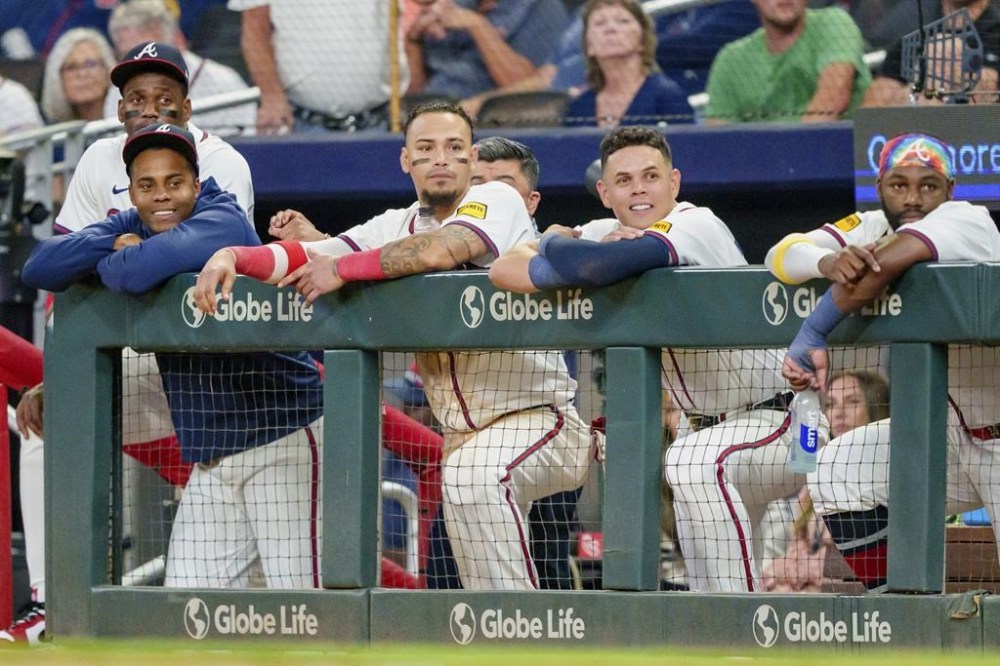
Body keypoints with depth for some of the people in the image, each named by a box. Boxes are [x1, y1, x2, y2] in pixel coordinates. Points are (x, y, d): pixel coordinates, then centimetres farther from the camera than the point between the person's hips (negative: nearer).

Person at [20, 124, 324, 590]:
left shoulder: (223, 223, -15)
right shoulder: (130, 228, 8)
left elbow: (136, 272, -31)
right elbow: (39, 268, -2)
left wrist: (106, 263, -8)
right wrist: (114, 245, -16)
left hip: (280, 442, -7)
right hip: (209, 460, 7)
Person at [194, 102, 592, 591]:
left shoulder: (495, 201, -11)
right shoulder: (394, 229, 7)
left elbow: (441, 251, -30)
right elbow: (306, 257, -3)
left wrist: (343, 269, -20)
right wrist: (231, 256, -22)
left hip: (537, 417, -8)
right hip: (464, 435, 8)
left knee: (473, 476, -34)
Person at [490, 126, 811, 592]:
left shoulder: (695, 227, -22)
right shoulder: (609, 233, 2)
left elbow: (595, 267, -37)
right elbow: (504, 269, -4)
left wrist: (553, 245, -15)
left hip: (780, 417, -9)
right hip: (711, 426, 9)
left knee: (694, 462, -35)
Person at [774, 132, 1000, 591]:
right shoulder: (872, 229, 1)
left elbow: (890, 258, -36)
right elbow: (784, 255, -10)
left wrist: (812, 334, -30)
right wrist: (832, 262, -34)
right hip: (951, 431, 7)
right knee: (837, 471, 2)